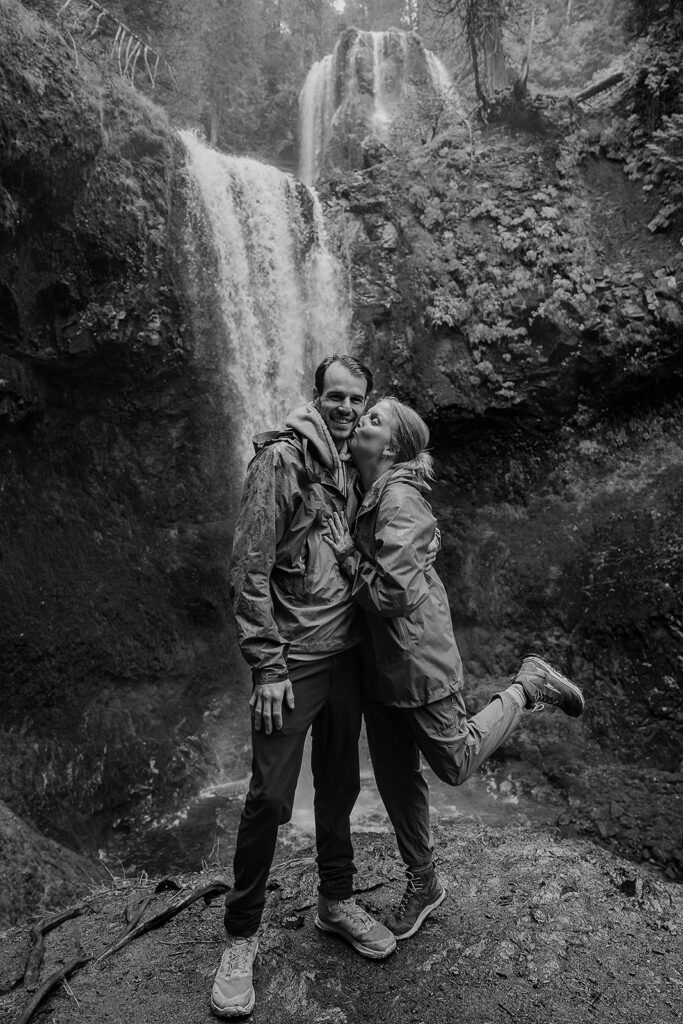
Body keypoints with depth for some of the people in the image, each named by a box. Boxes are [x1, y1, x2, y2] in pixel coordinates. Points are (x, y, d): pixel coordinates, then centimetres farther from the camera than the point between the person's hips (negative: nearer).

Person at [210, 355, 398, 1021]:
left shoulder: (353, 469, 9)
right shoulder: (280, 460, -12)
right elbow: (248, 571, -15)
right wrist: (267, 666, -16)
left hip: (348, 655, 6)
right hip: (293, 664, -6)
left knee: (339, 785, 18)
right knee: (270, 799, 2)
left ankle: (336, 902, 38)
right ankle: (241, 935, 23)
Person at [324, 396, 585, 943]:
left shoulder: (399, 501, -22)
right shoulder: (368, 497, 5)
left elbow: (393, 595, -23)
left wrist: (349, 556, -15)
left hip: (418, 661, -8)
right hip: (378, 664, 8)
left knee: (457, 764, 11)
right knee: (394, 779, 17)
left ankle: (530, 684, 27)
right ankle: (423, 883, 37)